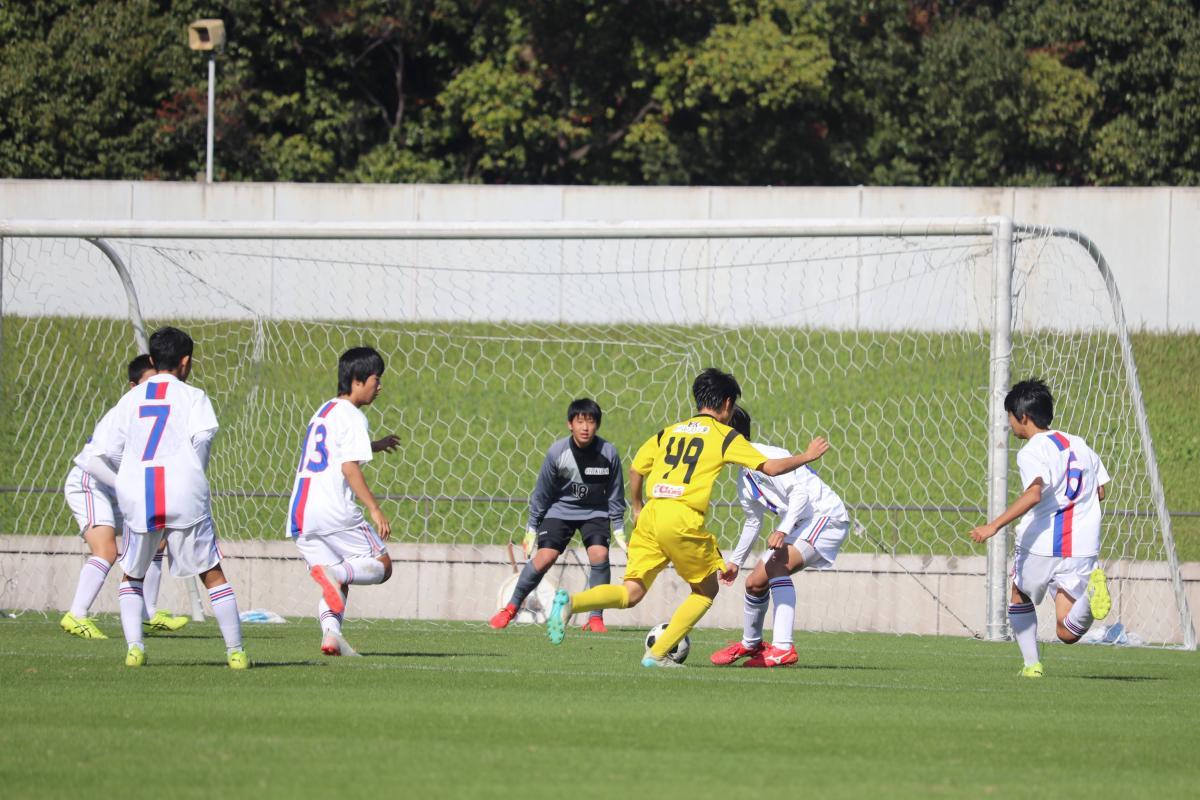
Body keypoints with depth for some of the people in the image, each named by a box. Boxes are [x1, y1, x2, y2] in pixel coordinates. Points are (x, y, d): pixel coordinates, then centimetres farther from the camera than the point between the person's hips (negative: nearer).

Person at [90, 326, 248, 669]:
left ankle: (134, 647, 2)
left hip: (137, 502, 2)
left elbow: (107, 453, 13)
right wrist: (197, 475, 5)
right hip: (186, 498, -2)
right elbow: (203, 435, -12)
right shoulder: (193, 396, 5)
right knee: (213, 575, 7)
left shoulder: (130, 399, 14)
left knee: (131, 577, 19)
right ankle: (235, 651, 4)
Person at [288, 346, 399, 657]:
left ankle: (330, 633, -13)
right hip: (334, 512, -8)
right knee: (381, 564, 2)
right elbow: (349, 468, -15)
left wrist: (375, 445, 51)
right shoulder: (352, 417, -5)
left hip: (300, 514, 8)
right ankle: (335, 572, -26)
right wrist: (375, 509, -16)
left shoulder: (324, 411, 22)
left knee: (337, 584, 12)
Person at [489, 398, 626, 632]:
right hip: (560, 509, 0)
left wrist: (619, 529, -3)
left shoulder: (608, 453, -18)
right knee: (545, 557, -15)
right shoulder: (557, 452, -19)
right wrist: (532, 528, 0)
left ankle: (595, 618, -11)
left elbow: (615, 496, -4)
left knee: (599, 554, -22)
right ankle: (511, 607, 3)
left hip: (594, 511, 0)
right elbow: (542, 494, -5)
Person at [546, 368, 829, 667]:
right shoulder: (725, 436, 6)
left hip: (650, 516, 5)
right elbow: (770, 467, 3)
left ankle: (569, 602, -22)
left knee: (632, 592, 4)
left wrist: (637, 508, 38)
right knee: (706, 590, 15)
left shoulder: (668, 432, 21)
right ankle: (657, 654, 5)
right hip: (683, 519, -5)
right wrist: (806, 457, 19)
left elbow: (635, 468, 24)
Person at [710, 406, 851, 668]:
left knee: (778, 565, -30)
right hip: (800, 525, 10)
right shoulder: (745, 479, 13)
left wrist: (782, 531, -35)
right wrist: (736, 561, 29)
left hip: (826, 516, -10)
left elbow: (799, 493, -26)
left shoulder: (766, 458, -18)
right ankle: (751, 644, 34)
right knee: (755, 582, 11)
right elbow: (753, 521, 26)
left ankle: (783, 648, -34)